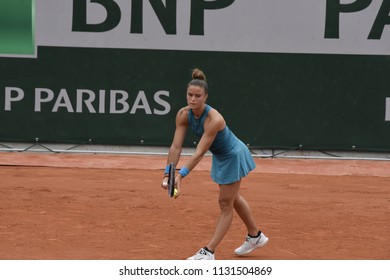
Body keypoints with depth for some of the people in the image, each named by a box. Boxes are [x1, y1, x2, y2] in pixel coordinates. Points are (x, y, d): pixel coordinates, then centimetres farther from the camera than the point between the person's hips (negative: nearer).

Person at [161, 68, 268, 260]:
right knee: (233, 198, 24)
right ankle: (255, 237, 43)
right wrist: (168, 174, -29)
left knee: (226, 204, 0)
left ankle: (208, 252, 4)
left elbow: (199, 153, -39)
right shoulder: (183, 115, -19)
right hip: (220, 156, 8)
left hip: (233, 156, -8)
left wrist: (181, 175, -47)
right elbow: (176, 147, -20)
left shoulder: (214, 120, -38)